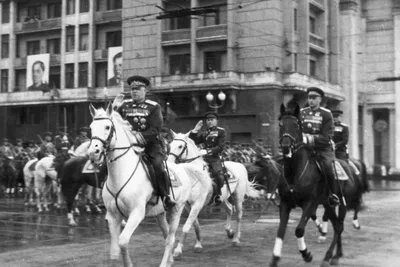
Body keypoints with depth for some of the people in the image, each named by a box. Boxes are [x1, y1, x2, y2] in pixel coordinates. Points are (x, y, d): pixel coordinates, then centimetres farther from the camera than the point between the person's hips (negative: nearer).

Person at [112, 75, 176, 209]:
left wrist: (141, 136, -24)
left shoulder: (153, 107, 1)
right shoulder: (124, 105, 11)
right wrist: (114, 108, -6)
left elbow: (156, 129, -9)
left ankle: (166, 197, -11)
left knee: (158, 165, -26)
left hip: (151, 144, -3)